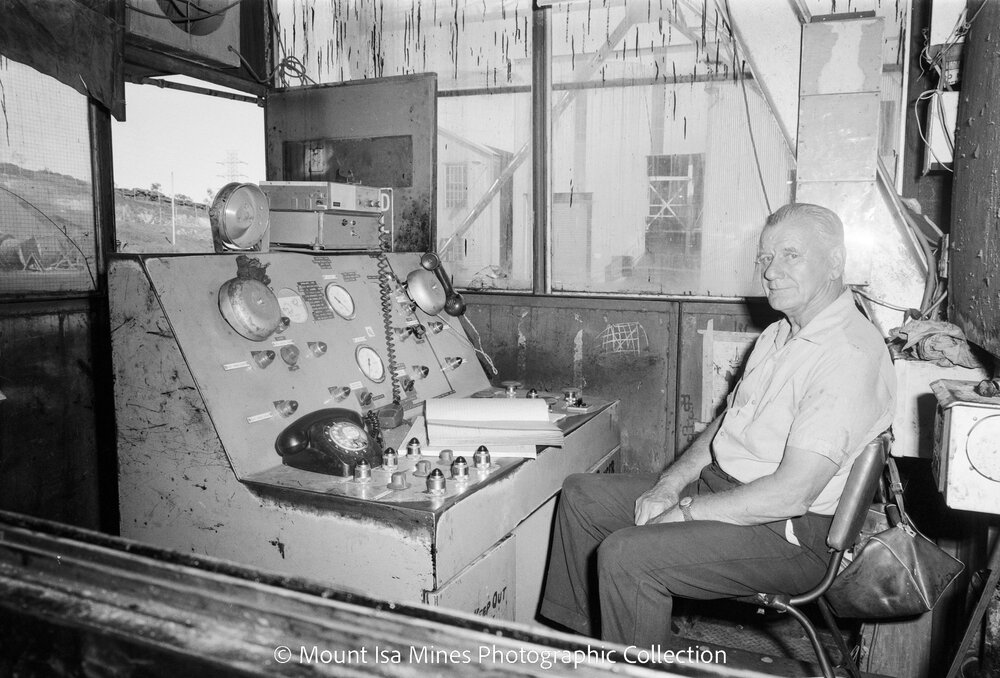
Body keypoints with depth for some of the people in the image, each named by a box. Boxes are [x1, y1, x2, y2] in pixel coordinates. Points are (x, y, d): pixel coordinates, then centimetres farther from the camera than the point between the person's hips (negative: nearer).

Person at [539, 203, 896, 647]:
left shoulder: (850, 354, -21)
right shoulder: (780, 334, 12)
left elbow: (792, 493, -26)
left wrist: (684, 512, -18)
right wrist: (671, 484, 0)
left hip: (788, 532, -10)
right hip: (722, 484, 10)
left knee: (625, 554, -27)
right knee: (581, 495, 8)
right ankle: (575, 638, 20)